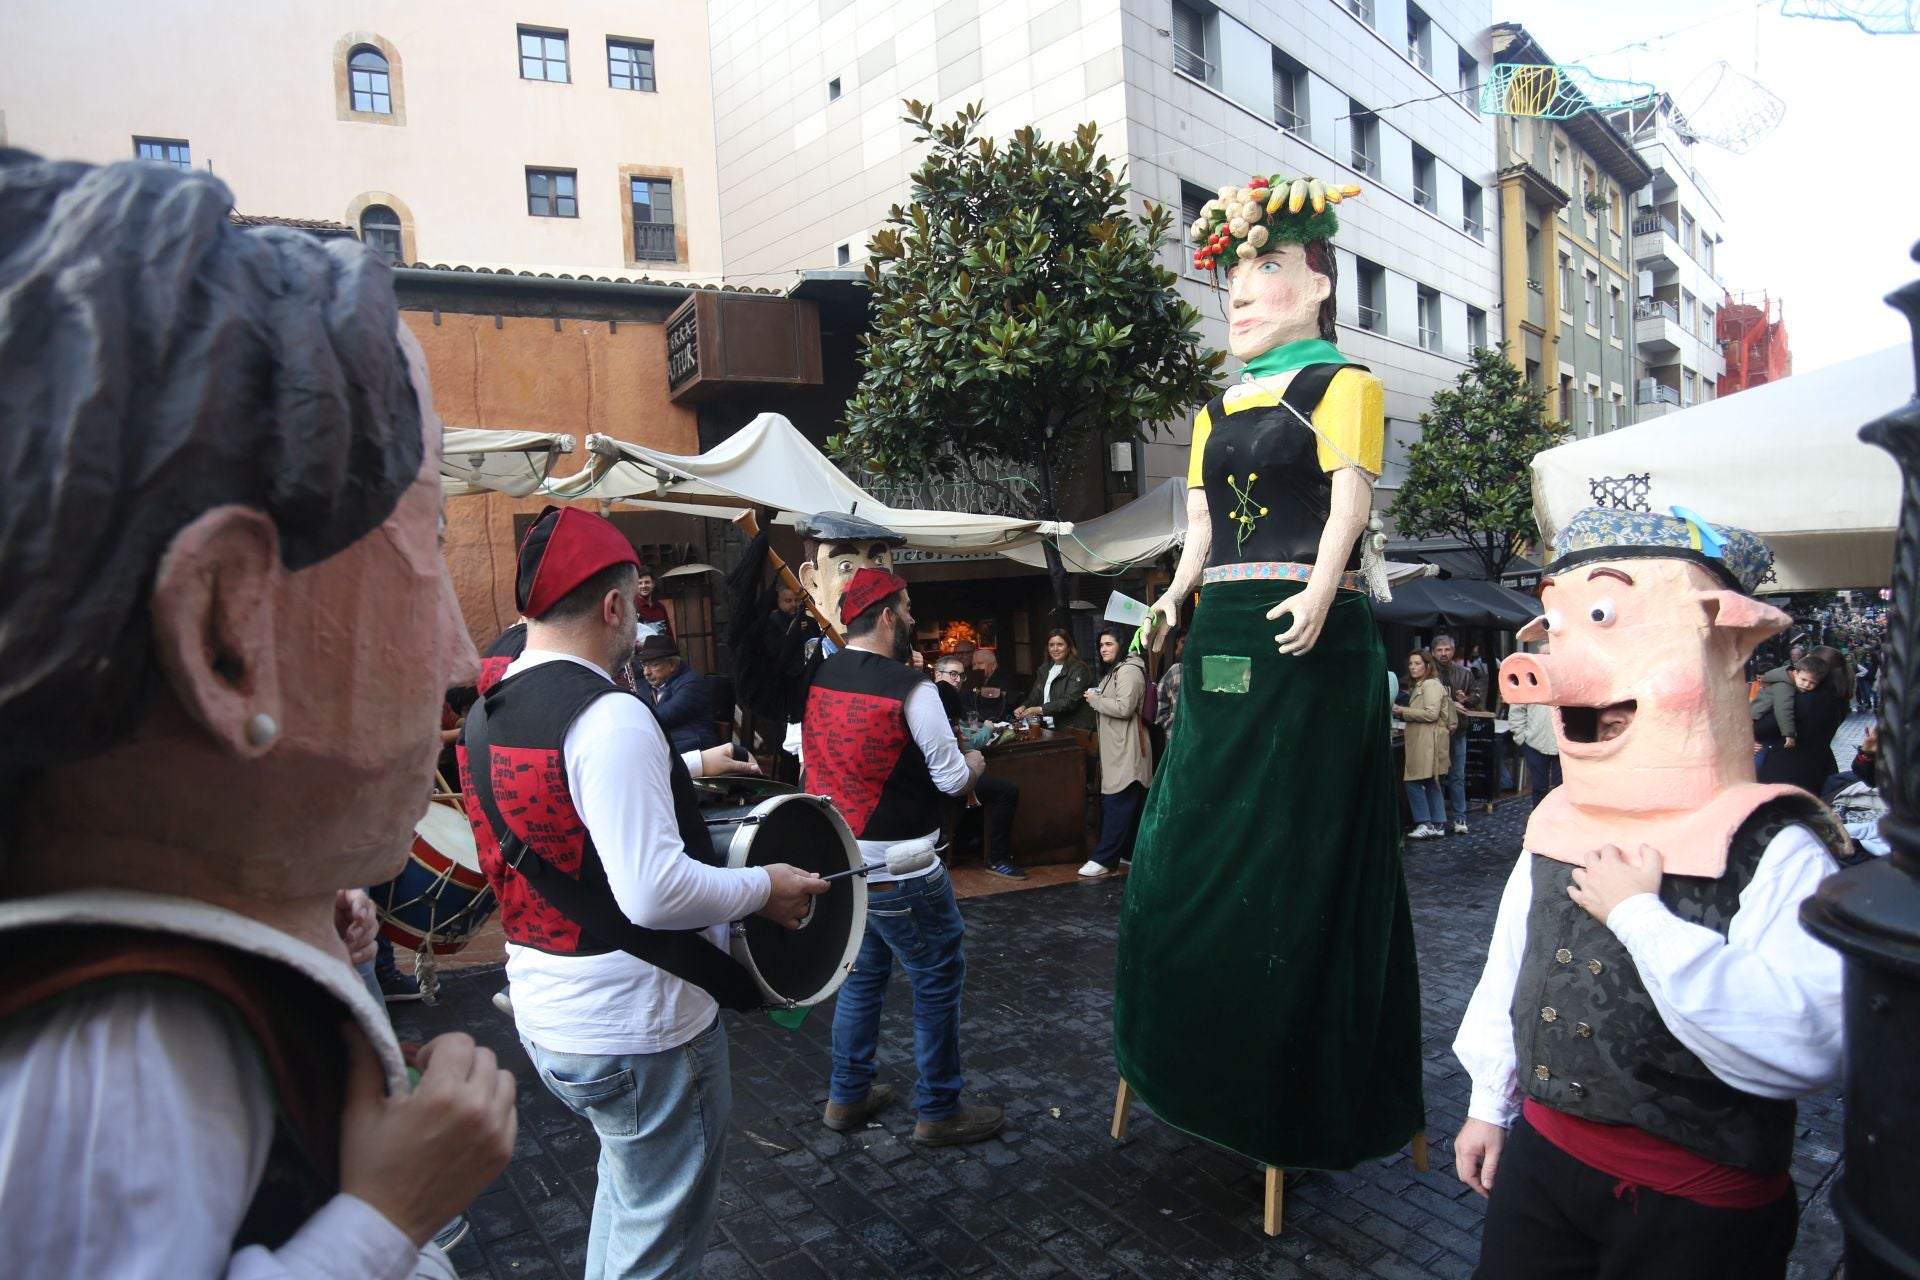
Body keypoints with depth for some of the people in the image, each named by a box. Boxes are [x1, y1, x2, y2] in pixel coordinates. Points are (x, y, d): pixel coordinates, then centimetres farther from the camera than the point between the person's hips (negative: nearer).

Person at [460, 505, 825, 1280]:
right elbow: (655, 891, -31)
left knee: (627, 1183, 30)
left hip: (543, 1013, 9)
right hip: (638, 1026, -9)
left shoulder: (486, 714, 3)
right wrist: (766, 886, -16)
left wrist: (688, 766, 26)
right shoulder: (609, 716, -24)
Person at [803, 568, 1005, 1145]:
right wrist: (974, 764, 8)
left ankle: (848, 1096, 33)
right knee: (938, 979, 8)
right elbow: (952, 779, -14)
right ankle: (939, 1111, 19)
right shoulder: (908, 689, -19)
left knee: (863, 973, 22)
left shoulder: (816, 678, 0)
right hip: (897, 872, -7)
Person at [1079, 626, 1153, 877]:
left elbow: (1124, 708, -24)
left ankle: (1103, 859, -12)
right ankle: (1129, 852, 19)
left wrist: (1095, 700, -12)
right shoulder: (1113, 670, 20)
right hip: (1116, 747, 11)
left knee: (1117, 803, -10)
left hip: (1126, 750, -11)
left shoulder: (1129, 671, -14)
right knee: (1130, 804, 13)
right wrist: (1096, 699, 10)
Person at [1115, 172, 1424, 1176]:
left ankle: (1305, 1087, 12)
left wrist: (1319, 593, -26)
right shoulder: (1217, 409, 21)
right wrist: (1176, 595, 2)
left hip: (1310, 640, -7)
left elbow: (1348, 504, -11)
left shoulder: (1342, 386, 2)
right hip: (1222, 641, 7)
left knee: (1297, 850, -3)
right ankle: (1208, 1064, 26)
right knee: (1193, 844, 9)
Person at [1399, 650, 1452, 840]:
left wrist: (1403, 711, -16)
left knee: (1414, 782, -9)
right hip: (1422, 741, 11)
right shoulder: (1418, 686, 21)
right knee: (1431, 783, 10)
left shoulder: (1431, 685, -11)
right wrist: (1404, 714, 7)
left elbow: (1431, 714, -20)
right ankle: (1438, 825, 12)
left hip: (1428, 741, -11)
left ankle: (1425, 824, -5)